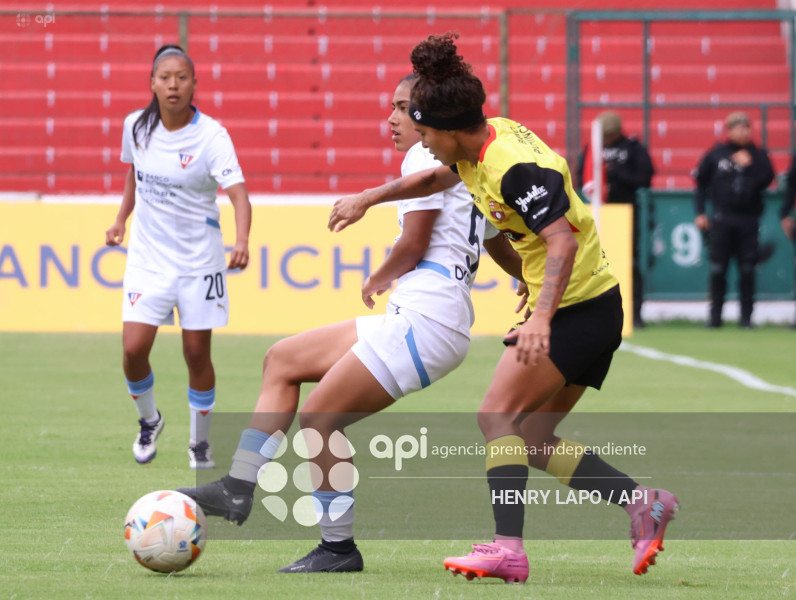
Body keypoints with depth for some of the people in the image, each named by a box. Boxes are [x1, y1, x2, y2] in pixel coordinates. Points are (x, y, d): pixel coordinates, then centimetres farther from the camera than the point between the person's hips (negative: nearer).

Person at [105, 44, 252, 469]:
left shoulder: (211, 136, -16)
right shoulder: (136, 127, -3)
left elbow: (238, 193, -27)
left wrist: (242, 240, -43)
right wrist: (121, 219, 16)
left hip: (198, 260, -3)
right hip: (148, 255, 3)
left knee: (197, 353, 2)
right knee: (133, 349, -8)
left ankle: (200, 441, 22)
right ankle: (149, 421, 21)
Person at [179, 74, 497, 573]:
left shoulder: (426, 157, -8)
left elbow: (413, 245, -12)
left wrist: (379, 280, 6)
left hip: (424, 321, -10)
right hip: (409, 320, 10)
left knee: (317, 421, -8)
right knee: (282, 360, 14)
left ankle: (339, 548, 2)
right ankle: (238, 489, 11)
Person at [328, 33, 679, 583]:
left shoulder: (514, 166, -24)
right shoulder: (487, 140, 5)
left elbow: (563, 243, -31)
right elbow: (439, 177, 27)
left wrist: (542, 319, -40)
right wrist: (367, 199, 30)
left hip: (578, 307, -10)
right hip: (590, 309, 10)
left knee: (498, 416, -12)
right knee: (532, 439, 8)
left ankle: (508, 547, -18)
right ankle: (642, 503, 5)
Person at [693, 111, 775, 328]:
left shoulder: (758, 155, 6)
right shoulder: (716, 154, 5)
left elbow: (766, 179, -6)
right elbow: (701, 183, 10)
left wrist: (749, 165, -14)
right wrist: (700, 213, 5)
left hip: (749, 219, 0)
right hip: (721, 219, 0)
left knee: (747, 270, 0)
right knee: (717, 269, 0)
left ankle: (746, 316, 7)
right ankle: (715, 315, 9)